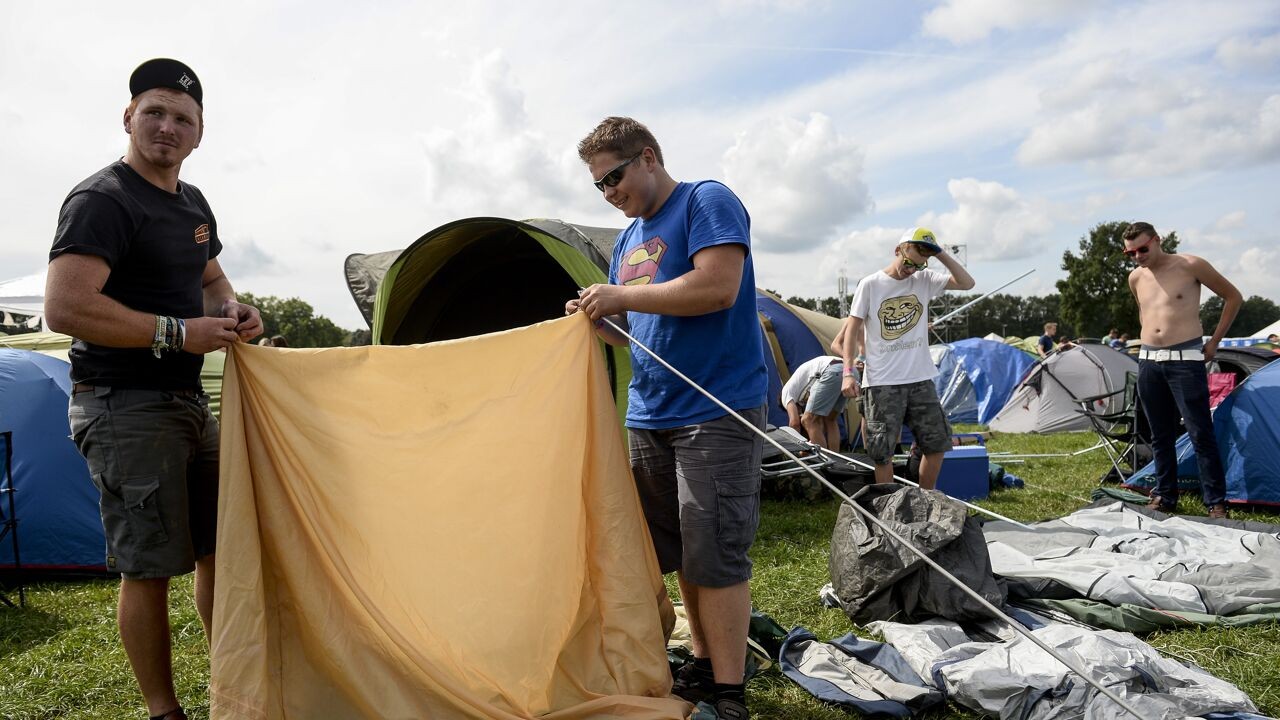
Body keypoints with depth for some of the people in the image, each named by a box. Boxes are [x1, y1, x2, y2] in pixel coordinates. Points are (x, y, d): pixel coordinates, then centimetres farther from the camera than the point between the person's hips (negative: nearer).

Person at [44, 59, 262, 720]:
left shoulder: (193, 205, 13)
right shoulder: (101, 201, -14)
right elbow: (64, 307, -24)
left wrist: (230, 310, 5)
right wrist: (178, 332, -22)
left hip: (188, 403, 9)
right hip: (125, 410, -9)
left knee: (219, 546, 15)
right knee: (149, 567, -1)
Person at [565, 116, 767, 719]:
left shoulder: (707, 201, -6)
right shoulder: (628, 239, 17)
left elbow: (717, 286, -22)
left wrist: (622, 295, -15)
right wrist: (597, 321, 0)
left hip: (716, 413, -8)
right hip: (649, 416, 8)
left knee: (715, 556, -6)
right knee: (677, 553, 13)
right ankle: (704, 667, 27)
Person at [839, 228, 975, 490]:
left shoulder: (925, 280, 5)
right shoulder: (870, 285, -4)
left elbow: (967, 283, 0)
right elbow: (852, 329, -3)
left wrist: (940, 254, -6)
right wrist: (848, 372, -11)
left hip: (920, 379, 4)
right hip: (882, 383, -4)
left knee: (936, 444, 9)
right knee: (883, 451, -1)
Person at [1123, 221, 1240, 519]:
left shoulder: (1191, 265, -6)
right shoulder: (1136, 278, 9)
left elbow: (1233, 297, 3)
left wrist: (1214, 342, 1)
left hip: (1185, 359, -5)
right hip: (1148, 361, 5)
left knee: (1201, 435, -4)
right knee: (1160, 436, 11)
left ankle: (1216, 503, 4)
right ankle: (1165, 497, 19)